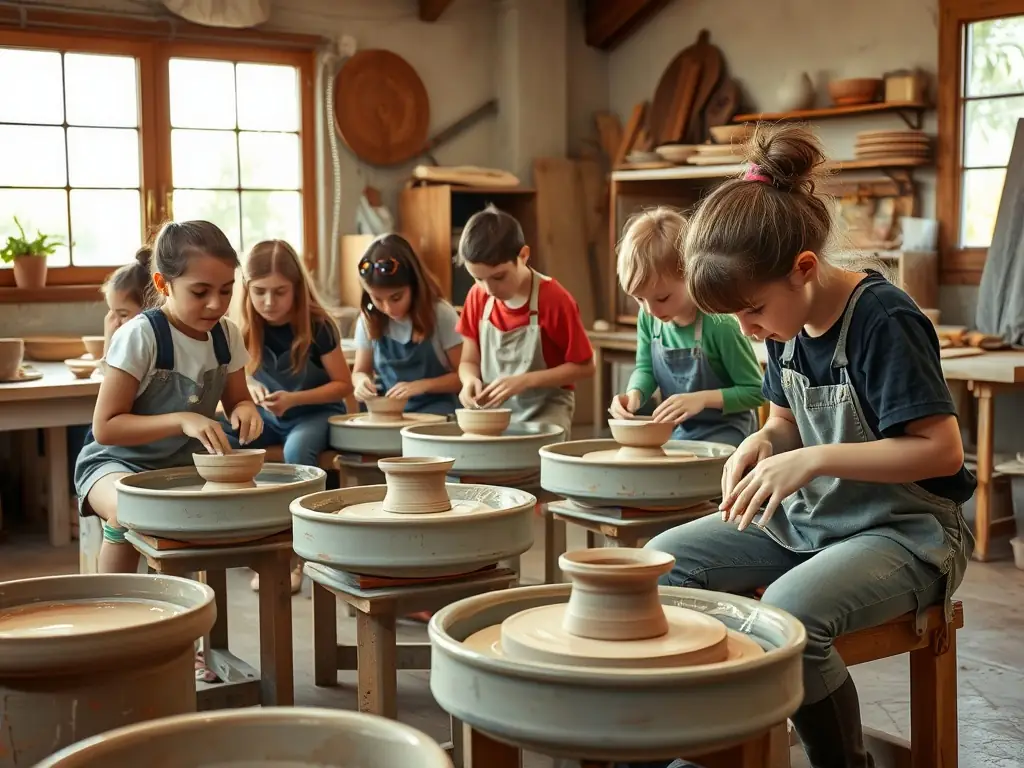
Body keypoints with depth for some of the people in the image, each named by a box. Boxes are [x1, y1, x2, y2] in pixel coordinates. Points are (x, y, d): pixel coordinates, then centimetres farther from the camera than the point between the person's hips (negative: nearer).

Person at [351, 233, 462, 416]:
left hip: (434, 411, -3)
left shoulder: (440, 315, -9)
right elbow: (360, 371, 13)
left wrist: (422, 385, -18)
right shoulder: (368, 320, 1)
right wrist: (362, 381, -10)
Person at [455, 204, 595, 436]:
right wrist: (471, 380, -15)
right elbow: (469, 361, 9)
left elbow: (584, 366, -9)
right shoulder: (477, 297, 0)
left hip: (545, 410, -4)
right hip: (492, 411, 4)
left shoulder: (554, 298, -15)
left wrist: (524, 381, -19)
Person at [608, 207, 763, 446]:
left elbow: (755, 391, -14)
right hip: (676, 431, 6)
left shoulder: (719, 325, -23)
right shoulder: (648, 318, -6)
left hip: (724, 432, -6)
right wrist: (634, 394, -13)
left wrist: (703, 398, -26)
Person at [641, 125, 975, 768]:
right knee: (666, 559, -7)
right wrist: (762, 443, -8)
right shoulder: (787, 321, 2)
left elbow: (942, 449, -23)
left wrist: (812, 459, -28)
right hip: (808, 518, 8)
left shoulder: (884, 321, -21)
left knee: (791, 611, -35)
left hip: (905, 531, -8)